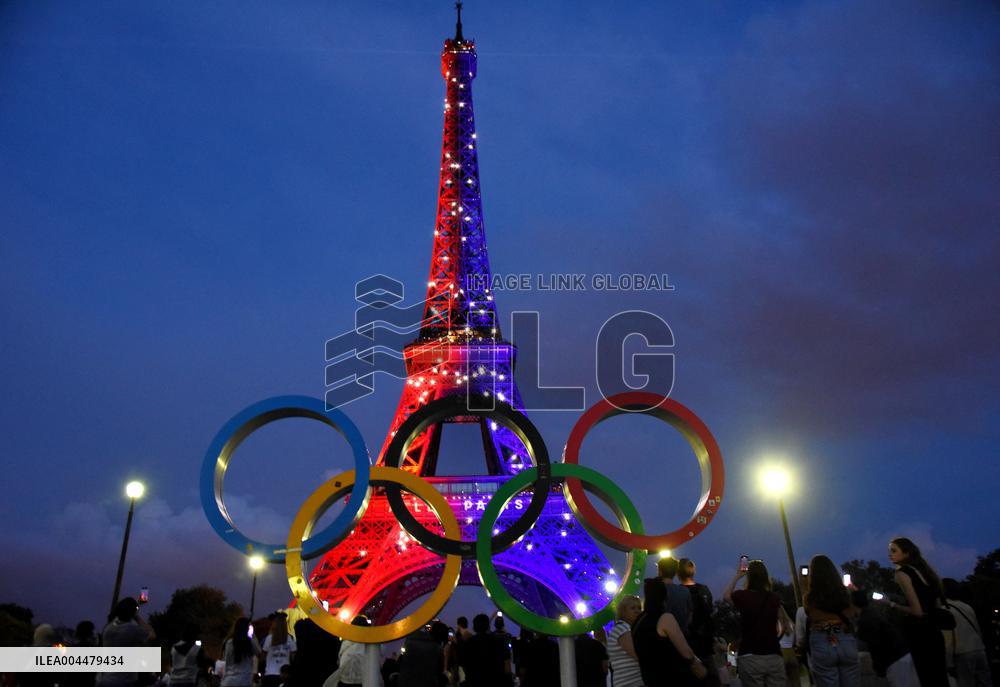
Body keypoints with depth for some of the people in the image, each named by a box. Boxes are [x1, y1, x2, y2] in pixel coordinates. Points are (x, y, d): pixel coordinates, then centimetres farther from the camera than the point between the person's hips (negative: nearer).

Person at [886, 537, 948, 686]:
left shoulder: (901, 573, -10)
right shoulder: (922, 570, 14)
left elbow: (917, 611, -16)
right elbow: (934, 606, 17)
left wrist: (891, 604, -6)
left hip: (918, 634, -8)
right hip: (933, 632, 9)